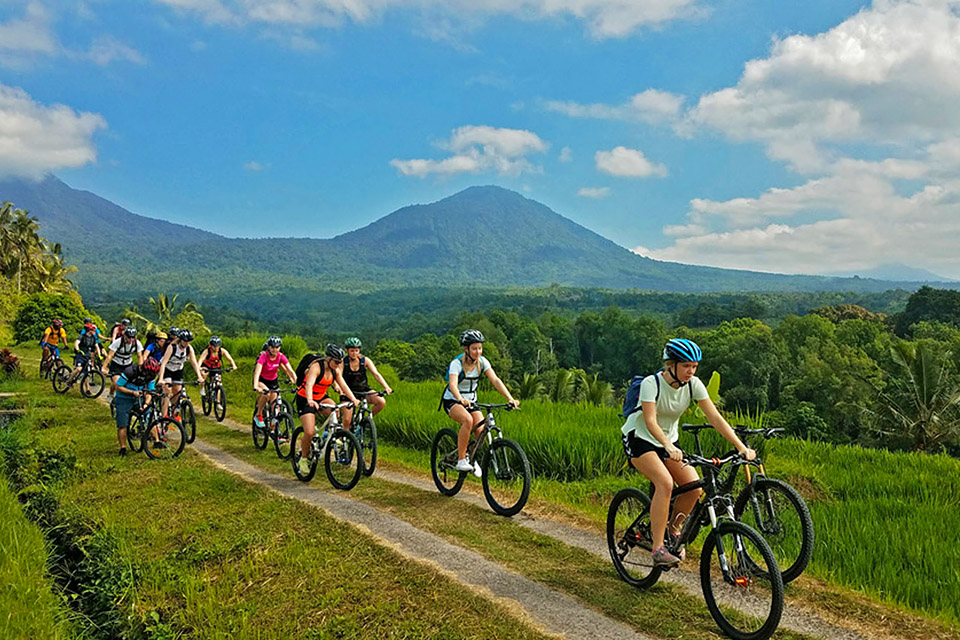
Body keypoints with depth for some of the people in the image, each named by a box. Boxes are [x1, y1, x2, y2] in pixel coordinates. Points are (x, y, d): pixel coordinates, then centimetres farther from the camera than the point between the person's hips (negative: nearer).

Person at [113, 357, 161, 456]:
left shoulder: (151, 375, -9)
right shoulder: (129, 371, -25)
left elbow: (150, 391, -2)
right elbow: (118, 387, -17)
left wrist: (146, 404, -19)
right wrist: (133, 392, -28)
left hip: (138, 399, 4)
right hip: (124, 399, -4)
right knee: (122, 425, -5)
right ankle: (123, 448, 6)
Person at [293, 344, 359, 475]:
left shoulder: (335, 370, -2)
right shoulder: (316, 367, -23)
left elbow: (343, 386, -4)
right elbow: (309, 385, -37)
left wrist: (354, 399, -19)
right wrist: (310, 401, -54)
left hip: (321, 397, 6)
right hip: (305, 400, -6)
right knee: (310, 432, -17)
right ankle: (303, 457, 7)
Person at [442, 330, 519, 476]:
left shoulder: (482, 362, -9)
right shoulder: (457, 363, -22)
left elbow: (495, 380, -18)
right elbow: (453, 384, -38)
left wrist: (510, 398, -32)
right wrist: (461, 399, -58)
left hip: (471, 401, 5)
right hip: (452, 401, -4)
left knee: (481, 431, -17)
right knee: (468, 420, -35)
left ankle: (474, 460, 13)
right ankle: (461, 460, -22)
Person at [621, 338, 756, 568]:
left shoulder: (693, 384, -12)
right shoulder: (651, 383, -25)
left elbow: (715, 418, -14)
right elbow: (650, 422, -36)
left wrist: (742, 447, -22)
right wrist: (669, 446, -52)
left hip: (670, 440, 5)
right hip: (639, 437, -5)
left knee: (695, 487, -13)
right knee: (665, 483, -29)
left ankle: (674, 530, 14)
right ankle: (658, 548, -21)